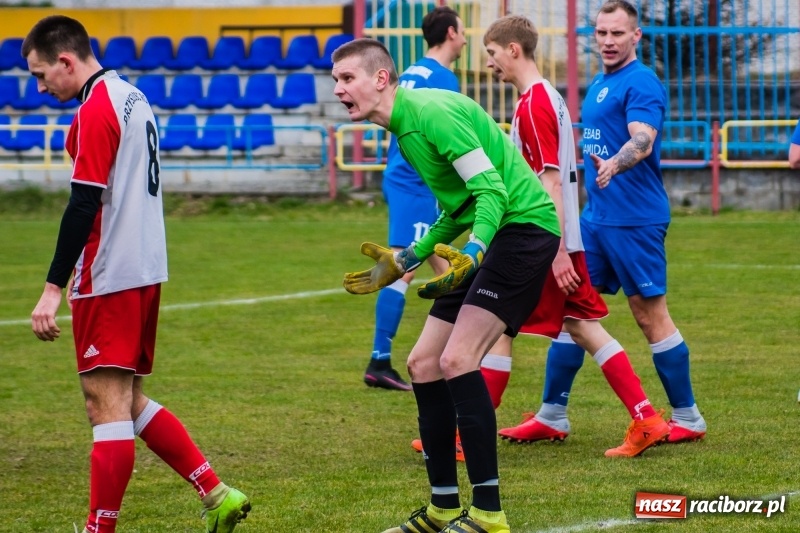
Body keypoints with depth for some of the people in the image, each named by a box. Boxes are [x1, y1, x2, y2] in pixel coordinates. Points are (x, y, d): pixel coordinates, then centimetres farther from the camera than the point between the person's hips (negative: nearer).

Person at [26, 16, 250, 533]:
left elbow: (84, 205, -19)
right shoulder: (133, 98, 15)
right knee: (129, 401, 15)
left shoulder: (96, 110, -14)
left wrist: (54, 287, -19)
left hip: (109, 277, -10)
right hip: (146, 270, 10)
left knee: (107, 403, -6)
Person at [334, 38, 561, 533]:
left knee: (457, 359, -21)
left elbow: (491, 189, -22)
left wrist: (470, 256, -36)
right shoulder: (406, 128, 16)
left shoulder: (431, 112, -15)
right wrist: (401, 263, 27)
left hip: (523, 225, -11)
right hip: (487, 237, 11)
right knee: (424, 364, 7)